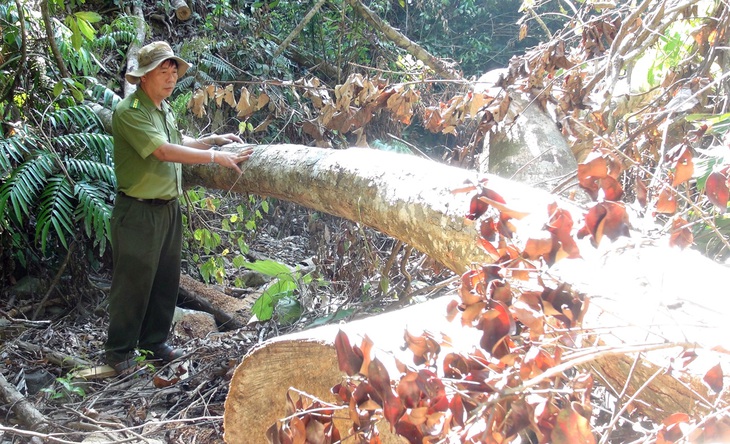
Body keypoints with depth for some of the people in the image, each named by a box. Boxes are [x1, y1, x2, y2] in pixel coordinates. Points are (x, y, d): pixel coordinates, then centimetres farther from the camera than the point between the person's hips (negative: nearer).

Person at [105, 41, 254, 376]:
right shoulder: (130, 111, -18)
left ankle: (155, 341, 30)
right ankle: (119, 351, 15)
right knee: (133, 282, 1)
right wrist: (215, 157, -28)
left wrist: (213, 139, 17)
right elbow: (163, 151, -28)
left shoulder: (164, 109, 12)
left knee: (166, 280, 15)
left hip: (169, 207, 9)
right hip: (139, 211, -9)